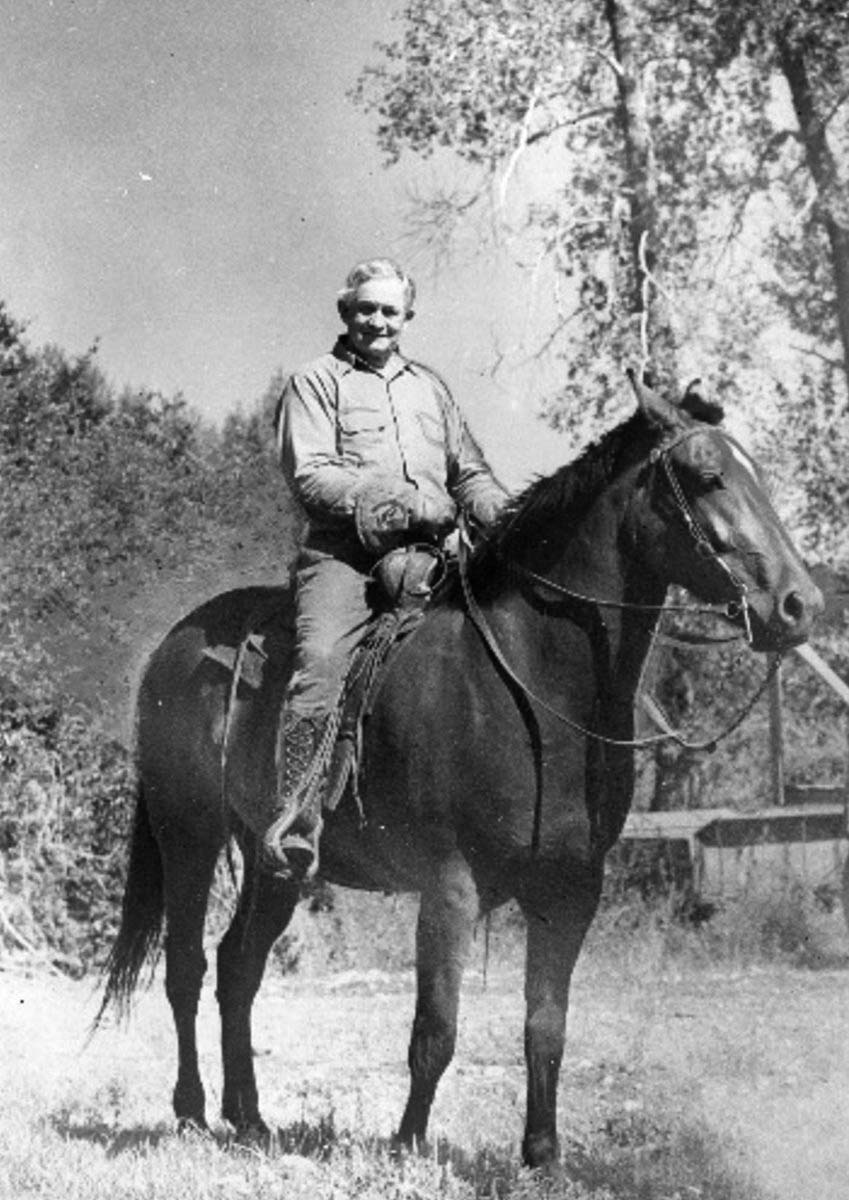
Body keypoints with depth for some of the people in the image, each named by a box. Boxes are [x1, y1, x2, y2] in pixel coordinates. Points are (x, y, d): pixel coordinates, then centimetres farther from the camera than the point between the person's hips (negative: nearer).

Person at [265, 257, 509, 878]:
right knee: (320, 663, -29)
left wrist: (506, 516, 3)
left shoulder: (430, 386, 27)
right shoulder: (316, 383, 11)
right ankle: (294, 816, -28)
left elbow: (471, 472, 26)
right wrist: (398, 500, -15)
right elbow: (310, 475, -3)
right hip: (346, 552, -5)